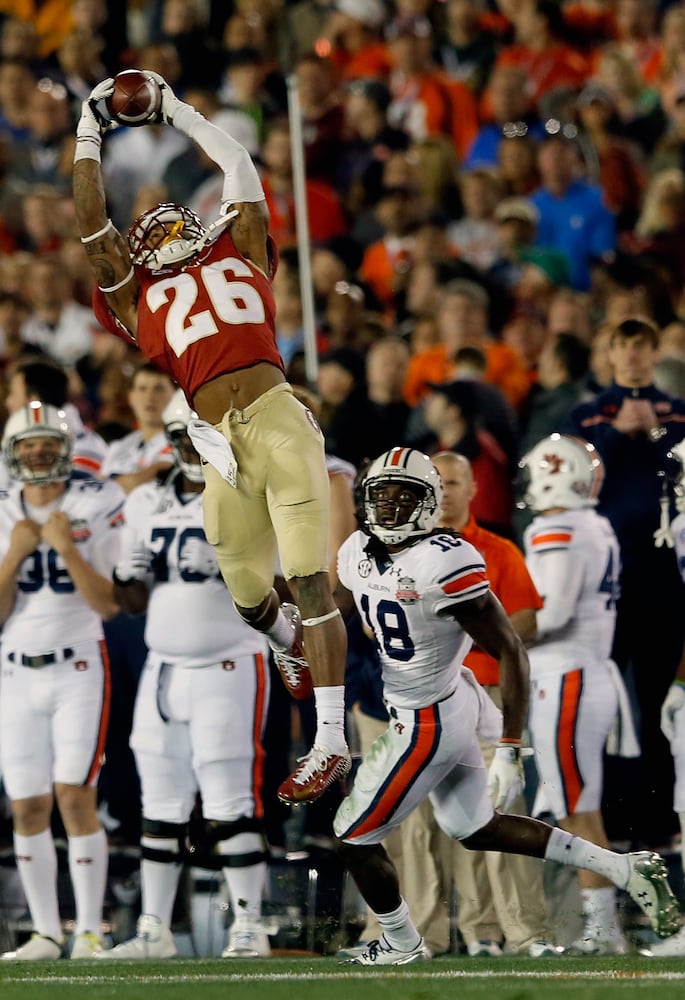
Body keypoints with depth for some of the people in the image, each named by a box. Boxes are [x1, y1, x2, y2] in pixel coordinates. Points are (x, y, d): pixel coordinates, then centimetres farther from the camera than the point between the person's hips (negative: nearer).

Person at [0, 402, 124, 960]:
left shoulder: (96, 508, -2)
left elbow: (108, 605, -6)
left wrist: (67, 549, -16)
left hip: (79, 667, -3)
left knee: (75, 798, -12)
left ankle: (90, 930, -8)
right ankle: (46, 932, 11)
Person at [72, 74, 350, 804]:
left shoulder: (239, 259, 18)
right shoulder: (138, 299, 19)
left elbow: (239, 168, 22)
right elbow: (91, 226, 16)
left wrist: (178, 112, 29)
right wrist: (88, 136, 21)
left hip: (278, 421, -2)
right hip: (223, 447, 2)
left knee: (309, 579, -9)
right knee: (250, 595, 5)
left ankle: (330, 741, -11)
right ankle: (299, 651, 41)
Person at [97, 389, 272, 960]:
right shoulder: (149, 505, 12)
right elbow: (134, 603, 17)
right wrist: (131, 574, -2)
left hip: (229, 666, -5)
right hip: (164, 668, 5)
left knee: (230, 805, -7)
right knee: (161, 805, 7)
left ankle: (249, 928, -1)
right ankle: (155, 930, 12)